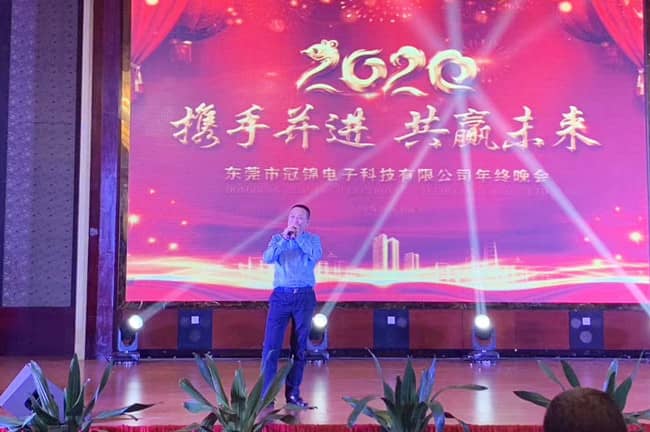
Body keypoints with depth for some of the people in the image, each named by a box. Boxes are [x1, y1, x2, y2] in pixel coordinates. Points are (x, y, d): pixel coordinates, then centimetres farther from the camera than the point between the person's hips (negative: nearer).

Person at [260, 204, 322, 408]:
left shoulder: (312, 239, 8)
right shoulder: (278, 238, 9)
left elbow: (316, 256, -12)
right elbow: (267, 258, -8)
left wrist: (299, 237, -11)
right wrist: (284, 238, -14)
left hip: (305, 297, 1)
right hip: (281, 295, 0)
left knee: (300, 348, 5)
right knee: (271, 346, -6)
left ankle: (293, 394, 15)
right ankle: (266, 394, -1)